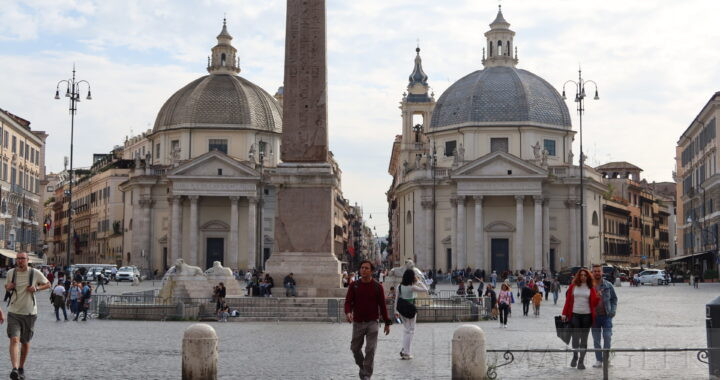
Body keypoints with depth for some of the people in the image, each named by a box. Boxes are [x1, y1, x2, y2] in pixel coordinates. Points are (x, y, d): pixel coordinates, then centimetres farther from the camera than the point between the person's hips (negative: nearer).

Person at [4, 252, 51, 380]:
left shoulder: (35, 273, -4)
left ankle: (21, 368, 29)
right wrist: (8, 287, -5)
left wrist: (36, 288, -9)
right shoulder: (11, 273, 2)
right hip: (13, 313, 0)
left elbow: (48, 284, 9)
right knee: (14, 340, -17)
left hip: (29, 313, 0)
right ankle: (15, 368, -27)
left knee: (25, 343, 10)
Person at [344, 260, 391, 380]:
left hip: (372, 323, -2)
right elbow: (348, 301, -2)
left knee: (370, 350, -9)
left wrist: (387, 323, 3)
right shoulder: (354, 285, 1)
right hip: (358, 323, 2)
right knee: (355, 348, 10)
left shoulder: (377, 287, -1)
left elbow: (382, 305, 3)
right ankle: (362, 367, 37)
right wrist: (348, 312, -24)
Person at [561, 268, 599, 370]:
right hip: (575, 315, 0)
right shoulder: (573, 286, 6)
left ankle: (581, 361, 10)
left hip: (587, 316, 1)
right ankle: (575, 357, 20)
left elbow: (594, 303, 1)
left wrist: (598, 297, -18)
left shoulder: (591, 288, 6)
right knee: (575, 337, -4)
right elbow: (568, 300, 6)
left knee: (584, 339, 4)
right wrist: (564, 314, 1)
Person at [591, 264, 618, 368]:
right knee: (596, 339, 5)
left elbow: (614, 299, 11)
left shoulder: (608, 285, 5)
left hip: (606, 315, -1)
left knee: (607, 337, -9)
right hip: (594, 316, 1)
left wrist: (613, 311, 0)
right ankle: (599, 360, 11)